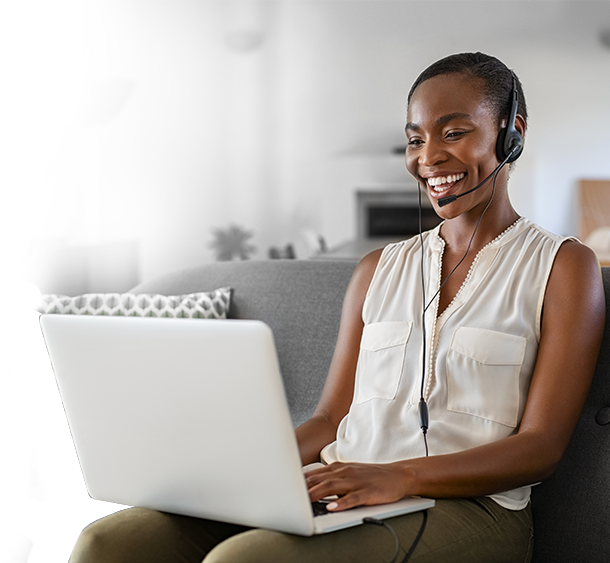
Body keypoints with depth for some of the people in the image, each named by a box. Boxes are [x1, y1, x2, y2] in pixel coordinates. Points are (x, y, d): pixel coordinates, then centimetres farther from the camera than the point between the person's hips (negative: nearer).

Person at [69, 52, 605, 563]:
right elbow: (331, 419, 15)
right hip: (336, 493, 5)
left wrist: (401, 475, -21)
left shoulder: (563, 266, 5)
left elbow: (541, 447, -5)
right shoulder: (379, 270, 20)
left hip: (465, 506, -4)